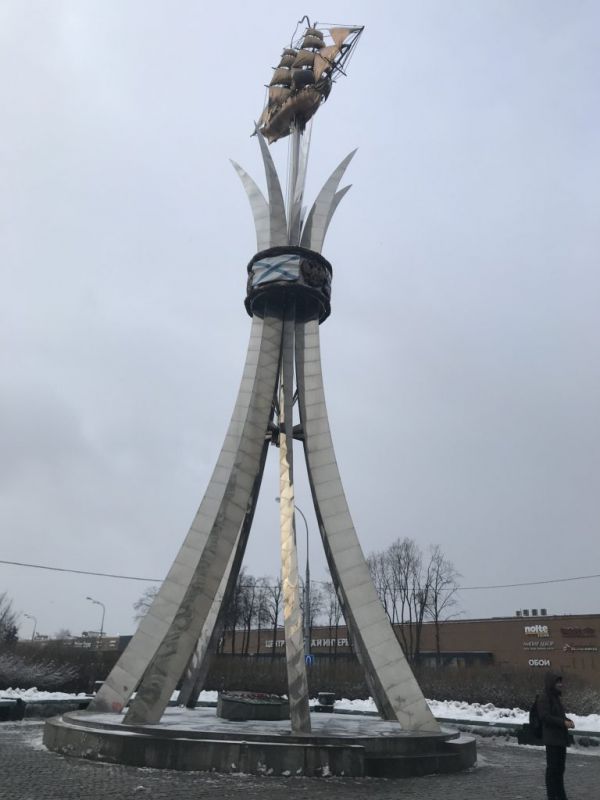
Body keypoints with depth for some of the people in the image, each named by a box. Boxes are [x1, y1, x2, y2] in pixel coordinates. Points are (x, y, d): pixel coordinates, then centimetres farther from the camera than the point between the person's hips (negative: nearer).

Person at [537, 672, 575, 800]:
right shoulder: (544, 698, -14)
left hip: (561, 738, 9)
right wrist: (563, 722, -22)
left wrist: (568, 720, 2)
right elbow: (545, 717, -21)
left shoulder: (556, 698, 14)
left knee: (560, 767, 16)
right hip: (552, 739, -9)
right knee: (552, 768, -2)